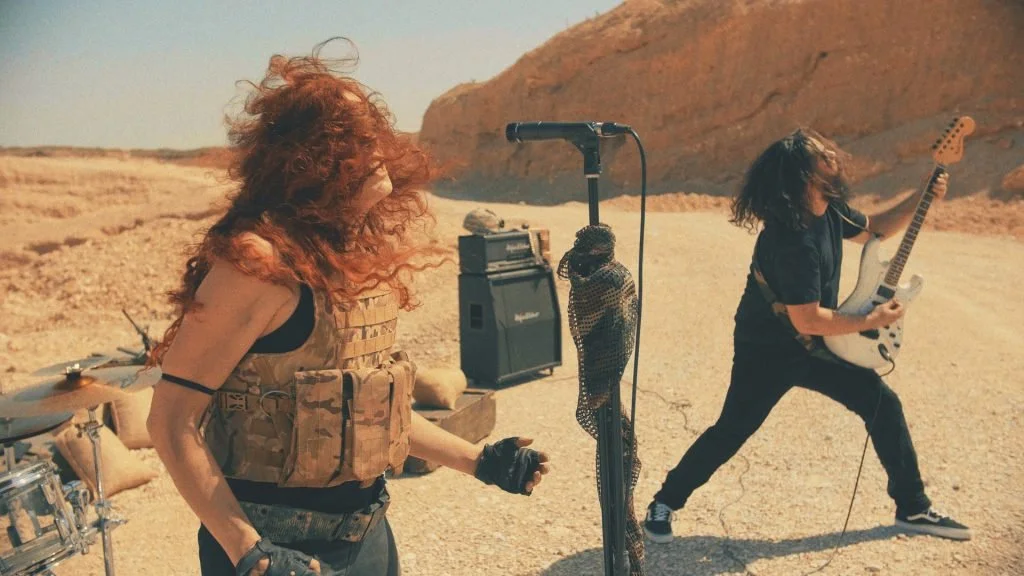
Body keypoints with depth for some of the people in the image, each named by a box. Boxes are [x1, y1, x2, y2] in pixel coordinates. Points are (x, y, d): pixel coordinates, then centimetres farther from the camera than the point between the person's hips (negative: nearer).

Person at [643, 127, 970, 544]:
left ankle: (913, 508, 23)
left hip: (812, 346, 9)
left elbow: (871, 230, 18)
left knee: (884, 405, 8)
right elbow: (807, 320, -29)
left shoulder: (829, 208, -3)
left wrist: (922, 198, 5)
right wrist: (871, 321, -16)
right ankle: (664, 503, 17)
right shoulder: (793, 240, -31)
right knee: (731, 431, -2)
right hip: (767, 350, -8)